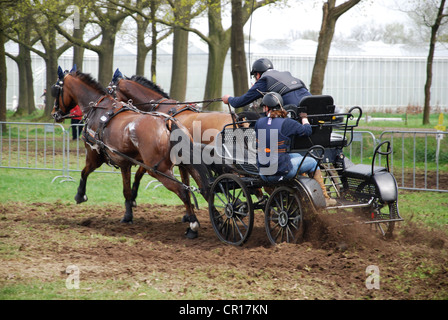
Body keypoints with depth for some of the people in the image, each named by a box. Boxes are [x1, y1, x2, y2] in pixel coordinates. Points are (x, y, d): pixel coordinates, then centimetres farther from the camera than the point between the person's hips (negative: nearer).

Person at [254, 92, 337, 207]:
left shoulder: (259, 123, -1)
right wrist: (304, 118, 18)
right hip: (282, 173, -6)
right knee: (313, 163, 19)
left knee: (297, 156, 32)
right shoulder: (286, 123, -14)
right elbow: (307, 131, -3)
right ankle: (324, 198, 28)